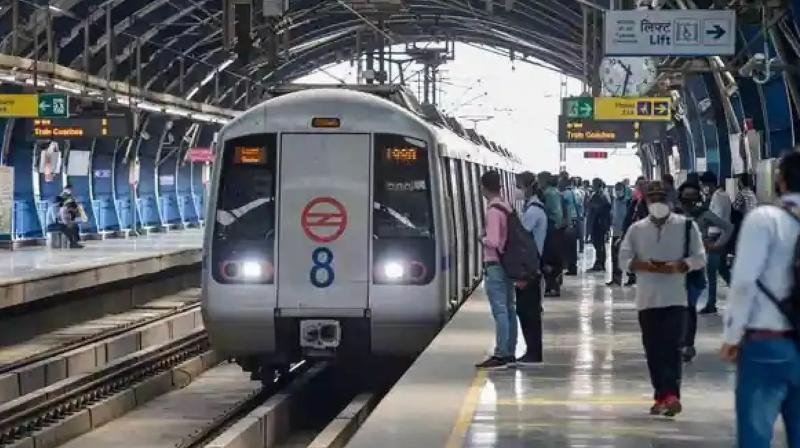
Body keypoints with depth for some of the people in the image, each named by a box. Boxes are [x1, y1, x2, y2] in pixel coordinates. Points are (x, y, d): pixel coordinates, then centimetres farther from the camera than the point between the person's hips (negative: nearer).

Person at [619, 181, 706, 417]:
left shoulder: (686, 226, 2)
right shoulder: (636, 229, 8)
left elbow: (699, 257, 0)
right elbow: (623, 259, 5)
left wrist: (678, 266, -17)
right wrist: (643, 265, -14)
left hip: (675, 297, -3)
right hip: (647, 298, 3)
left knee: (672, 347, -13)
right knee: (653, 350, 6)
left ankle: (670, 395, -19)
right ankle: (662, 396, 15)